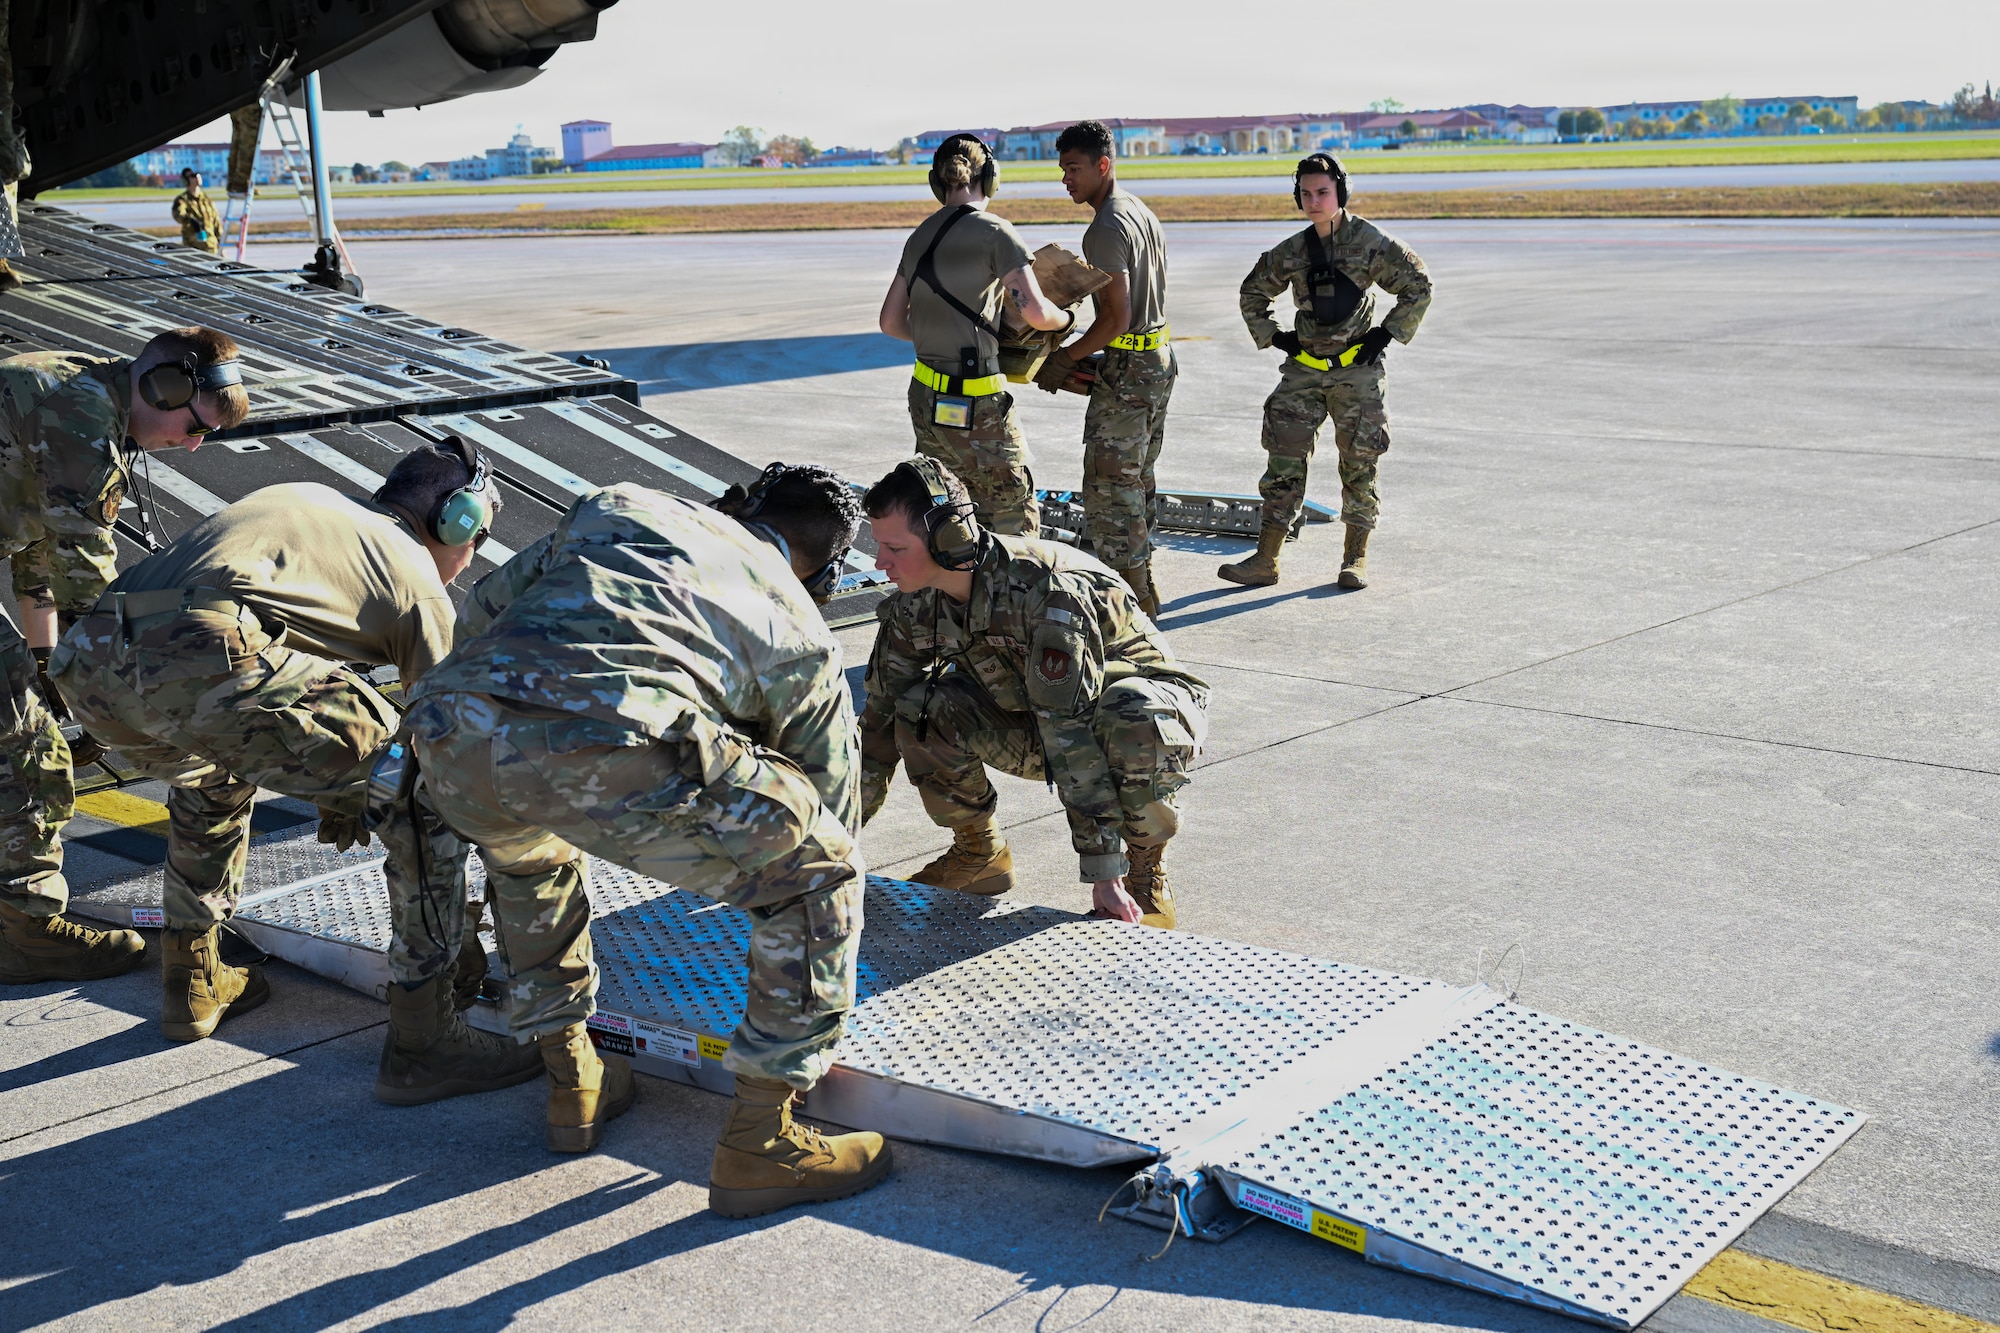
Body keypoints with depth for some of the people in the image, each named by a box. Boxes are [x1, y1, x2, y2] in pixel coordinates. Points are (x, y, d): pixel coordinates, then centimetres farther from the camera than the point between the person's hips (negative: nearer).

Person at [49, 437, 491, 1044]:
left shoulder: (301, 495, 38)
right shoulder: (420, 582, 20)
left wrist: (337, 791, 52)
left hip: (87, 664, 8)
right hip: (202, 666, -7)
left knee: (214, 770, 38)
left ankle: (193, 984, 41)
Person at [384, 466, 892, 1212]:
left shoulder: (620, 506, 37)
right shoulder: (802, 634, 32)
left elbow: (480, 611, 41)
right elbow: (830, 799, 41)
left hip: (450, 734, 5)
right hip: (612, 754, -4)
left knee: (522, 846, 41)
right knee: (816, 875, 19)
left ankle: (572, 1082, 43)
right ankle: (758, 1143, 20)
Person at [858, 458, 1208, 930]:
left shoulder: (1047, 590, -35)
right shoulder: (914, 607, -14)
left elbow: (1075, 735, -38)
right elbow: (882, 719, -2)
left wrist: (1104, 874, -37)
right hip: (1032, 723, 6)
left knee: (1132, 719, -41)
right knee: (921, 708, -19)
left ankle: (1146, 868, -14)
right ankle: (980, 854, 5)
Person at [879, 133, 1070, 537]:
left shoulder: (920, 236, 10)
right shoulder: (995, 232, -11)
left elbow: (890, 321, 16)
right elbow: (1036, 313, -18)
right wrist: (1067, 318, 3)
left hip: (925, 395, 7)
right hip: (975, 404, -7)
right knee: (1014, 518, 3)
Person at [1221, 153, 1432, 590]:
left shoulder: (1370, 243, -5)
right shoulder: (1291, 252, 5)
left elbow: (1418, 287, 2)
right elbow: (1253, 293, 21)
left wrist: (1385, 334, -4)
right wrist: (1273, 337, 9)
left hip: (1357, 369, -3)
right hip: (1304, 370, 3)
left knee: (1358, 464, 3)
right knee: (1283, 462, -1)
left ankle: (1356, 558, 14)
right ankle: (1265, 561, 2)